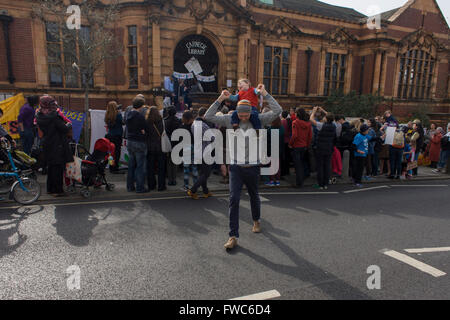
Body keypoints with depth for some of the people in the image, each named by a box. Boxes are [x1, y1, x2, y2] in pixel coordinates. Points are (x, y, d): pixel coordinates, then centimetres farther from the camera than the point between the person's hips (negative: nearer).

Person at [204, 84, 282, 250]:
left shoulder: (258, 119, -4)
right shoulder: (230, 119, -2)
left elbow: (277, 111, -13)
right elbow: (208, 116, -5)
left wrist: (265, 94, -12)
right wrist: (220, 99, -11)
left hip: (252, 167, 0)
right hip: (236, 167, 0)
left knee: (254, 196, 19)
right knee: (234, 199, -6)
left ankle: (256, 220, 48)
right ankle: (233, 236, 2)